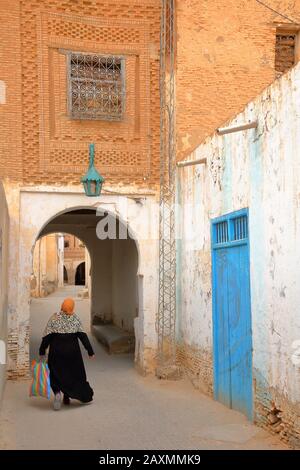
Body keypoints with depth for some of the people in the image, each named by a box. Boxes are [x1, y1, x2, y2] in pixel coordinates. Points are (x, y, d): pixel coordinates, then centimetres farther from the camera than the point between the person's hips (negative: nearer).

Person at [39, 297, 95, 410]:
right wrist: (90, 351, 0)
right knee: (74, 373, 16)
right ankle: (67, 397, 20)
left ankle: (57, 392, -16)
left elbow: (47, 337, -7)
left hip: (56, 351, -1)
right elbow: (83, 336, -5)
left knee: (56, 373, 9)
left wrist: (42, 352, 1)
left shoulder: (54, 318, -7)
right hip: (72, 351, 1)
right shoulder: (75, 319, -4)